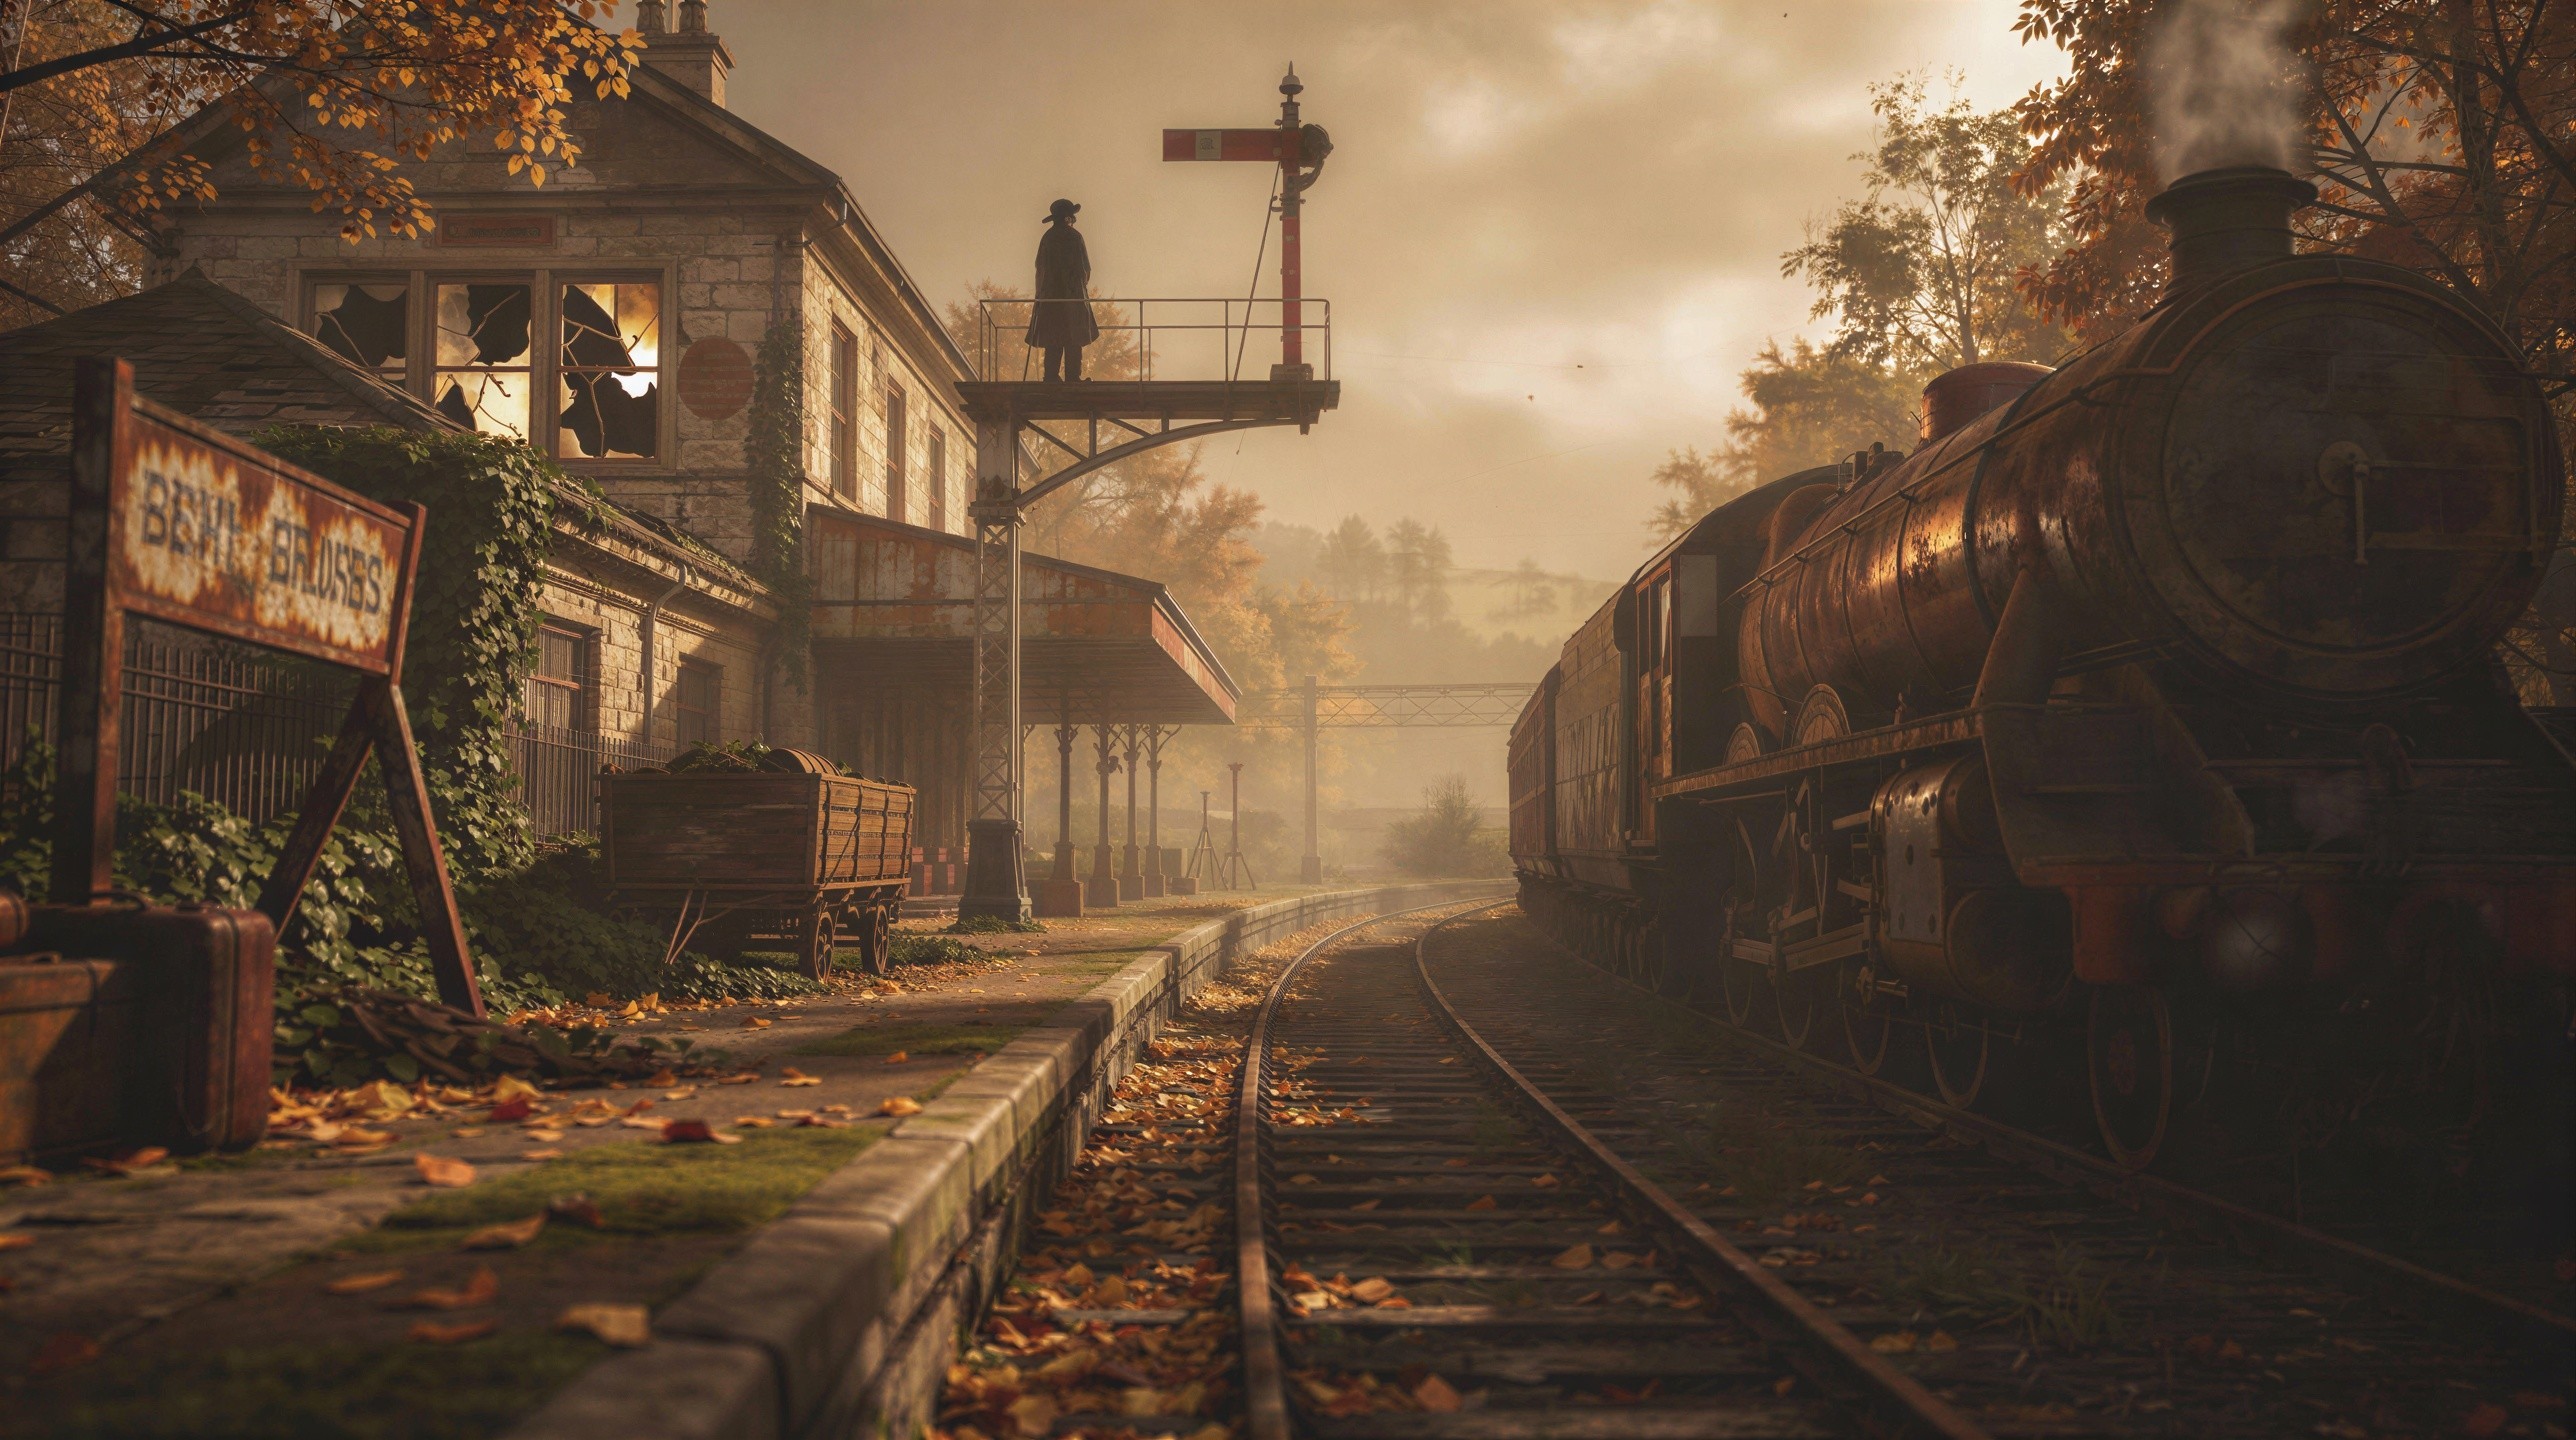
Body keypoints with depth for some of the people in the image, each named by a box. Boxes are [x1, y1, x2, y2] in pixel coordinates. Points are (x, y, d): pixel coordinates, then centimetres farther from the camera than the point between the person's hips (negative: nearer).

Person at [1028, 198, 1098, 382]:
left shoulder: (1047, 237, 6)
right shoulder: (1074, 236, -9)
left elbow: (1040, 266, 9)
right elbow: (1085, 266, -7)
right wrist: (1083, 284, 12)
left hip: (1049, 295, 5)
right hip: (1073, 295, -5)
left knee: (1053, 341, 7)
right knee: (1073, 340, -2)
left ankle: (1052, 376, 4)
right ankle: (1072, 377, -5)